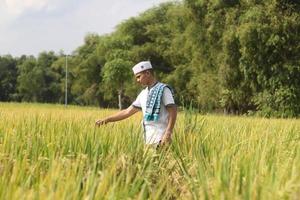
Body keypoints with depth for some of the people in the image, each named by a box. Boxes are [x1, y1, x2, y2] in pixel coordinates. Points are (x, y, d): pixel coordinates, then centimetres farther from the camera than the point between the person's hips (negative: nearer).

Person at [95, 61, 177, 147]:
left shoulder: (163, 90, -5)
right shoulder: (143, 94, 17)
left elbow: (173, 112, -11)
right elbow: (127, 112, 20)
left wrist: (168, 134, -20)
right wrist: (106, 120, 18)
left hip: (160, 140, -7)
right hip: (149, 139, 7)